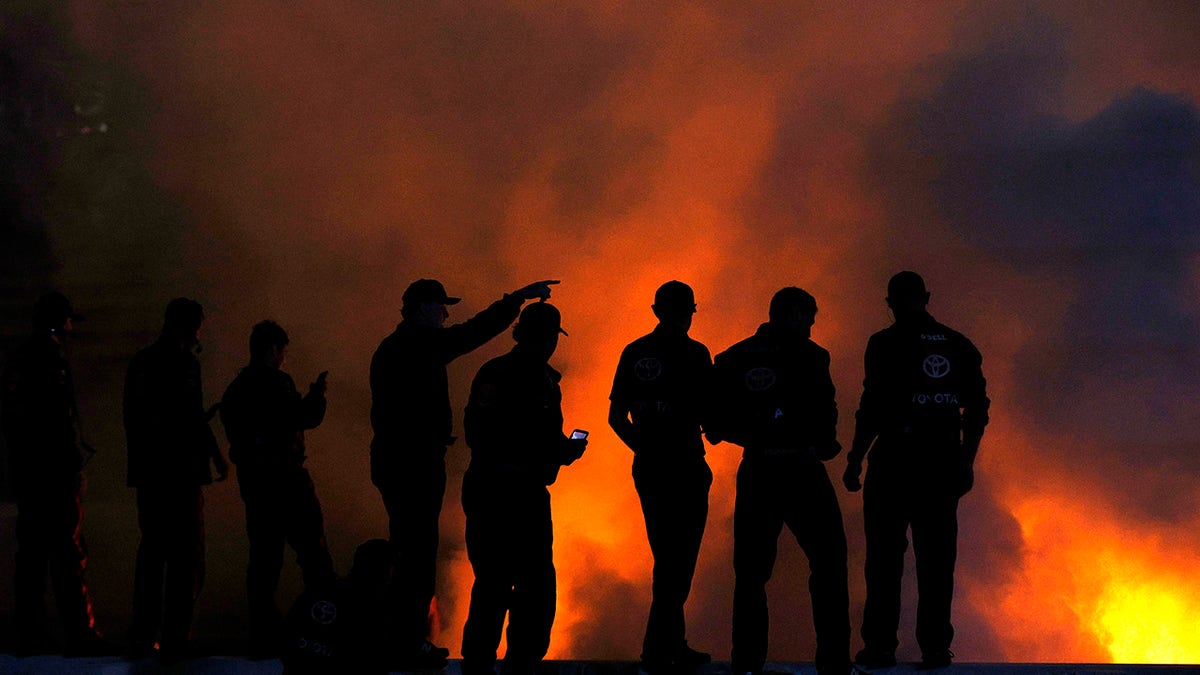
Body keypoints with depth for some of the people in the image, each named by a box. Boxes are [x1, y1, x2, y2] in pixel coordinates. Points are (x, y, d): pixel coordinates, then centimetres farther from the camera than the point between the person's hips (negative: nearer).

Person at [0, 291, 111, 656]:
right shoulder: (51, 359, -12)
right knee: (68, 551, -8)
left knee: (31, 551, 9)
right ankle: (79, 634, -9)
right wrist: (76, 464, -16)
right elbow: (61, 419, -18)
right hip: (55, 468, -9)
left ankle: (30, 634, 10)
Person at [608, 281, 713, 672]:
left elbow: (616, 417, 11)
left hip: (647, 468, 6)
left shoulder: (634, 353, 8)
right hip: (684, 468, -6)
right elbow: (707, 413, -14)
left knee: (667, 558, 16)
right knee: (678, 562, -2)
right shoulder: (693, 354, -9)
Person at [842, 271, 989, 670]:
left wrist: (855, 460, -5)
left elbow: (873, 407, -11)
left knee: (885, 557, 1)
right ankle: (935, 647, 3)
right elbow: (977, 411, 10)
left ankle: (880, 646, 0)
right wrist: (966, 463, 17)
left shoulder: (886, 344, -4)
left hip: (895, 461, -4)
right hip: (943, 464, 4)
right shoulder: (959, 346, 10)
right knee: (936, 558, 6)